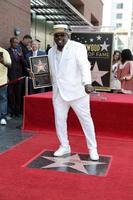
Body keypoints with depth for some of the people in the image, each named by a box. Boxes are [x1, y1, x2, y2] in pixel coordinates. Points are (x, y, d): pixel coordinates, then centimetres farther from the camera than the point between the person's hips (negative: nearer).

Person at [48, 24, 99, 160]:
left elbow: (84, 66, -25)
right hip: (58, 92, 5)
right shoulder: (51, 51, 9)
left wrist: (87, 83, -40)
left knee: (86, 119, 4)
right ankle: (64, 146, 28)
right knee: (59, 120, 9)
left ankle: (92, 149, 18)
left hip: (76, 91, -5)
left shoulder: (78, 47, -10)